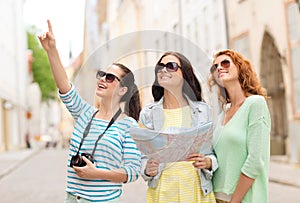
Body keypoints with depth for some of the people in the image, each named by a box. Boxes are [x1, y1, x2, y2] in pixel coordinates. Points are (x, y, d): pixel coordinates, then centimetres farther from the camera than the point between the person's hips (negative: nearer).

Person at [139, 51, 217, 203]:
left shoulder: (202, 110, 1)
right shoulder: (147, 113, 1)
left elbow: (213, 152, 5)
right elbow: (143, 156, 4)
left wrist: (207, 162, -15)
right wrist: (147, 170, -16)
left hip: (197, 189, 0)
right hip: (161, 190, 0)